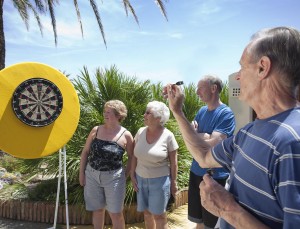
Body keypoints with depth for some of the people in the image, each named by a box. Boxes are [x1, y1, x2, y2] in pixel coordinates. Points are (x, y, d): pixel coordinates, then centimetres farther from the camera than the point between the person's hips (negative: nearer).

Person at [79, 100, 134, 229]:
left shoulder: (126, 135, -8)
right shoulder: (96, 130, -1)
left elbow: (132, 158, 0)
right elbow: (85, 152, 6)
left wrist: (125, 176, -3)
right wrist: (81, 172, 4)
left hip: (113, 177, -3)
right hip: (92, 175, 3)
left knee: (116, 213, 6)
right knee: (97, 210, 16)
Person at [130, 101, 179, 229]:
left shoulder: (168, 136, -13)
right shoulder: (141, 132, -2)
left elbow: (173, 162, -6)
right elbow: (135, 156, 6)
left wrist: (174, 182, -3)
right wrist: (132, 175, 5)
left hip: (159, 180, -4)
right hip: (141, 179, 4)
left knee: (159, 214, 7)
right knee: (147, 212, 15)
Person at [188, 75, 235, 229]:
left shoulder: (226, 114, -15)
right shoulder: (202, 111, 7)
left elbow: (212, 143, -23)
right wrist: (204, 136, -14)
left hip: (215, 176, -6)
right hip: (196, 171, 6)